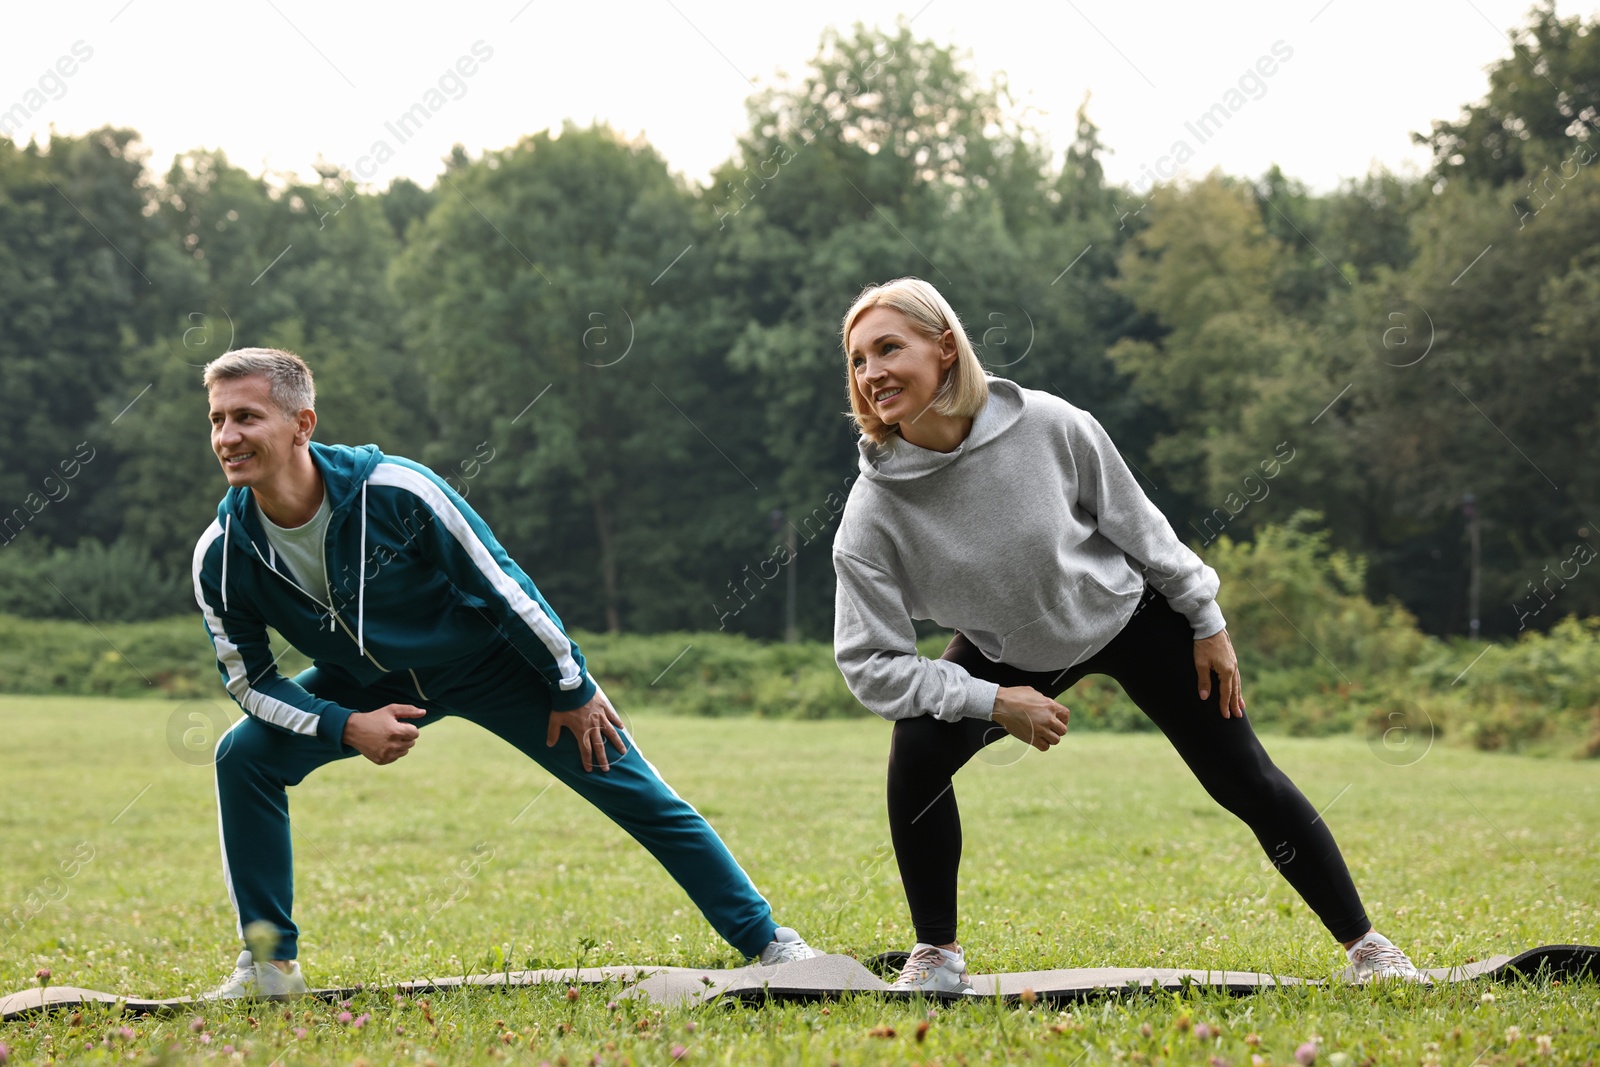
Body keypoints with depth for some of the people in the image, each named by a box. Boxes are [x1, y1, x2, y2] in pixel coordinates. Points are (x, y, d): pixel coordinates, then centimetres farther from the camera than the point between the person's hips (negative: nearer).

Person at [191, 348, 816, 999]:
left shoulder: (393, 491, -33)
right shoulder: (221, 556, -22)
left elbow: (500, 581, -20)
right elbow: (249, 677, -8)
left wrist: (572, 688, -12)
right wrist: (346, 727, -24)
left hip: (493, 662, -3)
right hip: (370, 686, 3)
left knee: (634, 791, -6)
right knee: (243, 756, -16)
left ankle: (766, 941, 6)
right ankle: (271, 964, -4)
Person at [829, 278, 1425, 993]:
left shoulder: (1049, 425, -28)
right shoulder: (871, 515, -27)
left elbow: (1135, 520, -11)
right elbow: (869, 663, -21)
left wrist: (1207, 622, -4)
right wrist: (993, 702, -27)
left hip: (1131, 616, 0)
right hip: (1008, 653, 1)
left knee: (1249, 785, 0)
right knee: (916, 755, -23)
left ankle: (1364, 944, 18)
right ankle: (937, 956, -5)